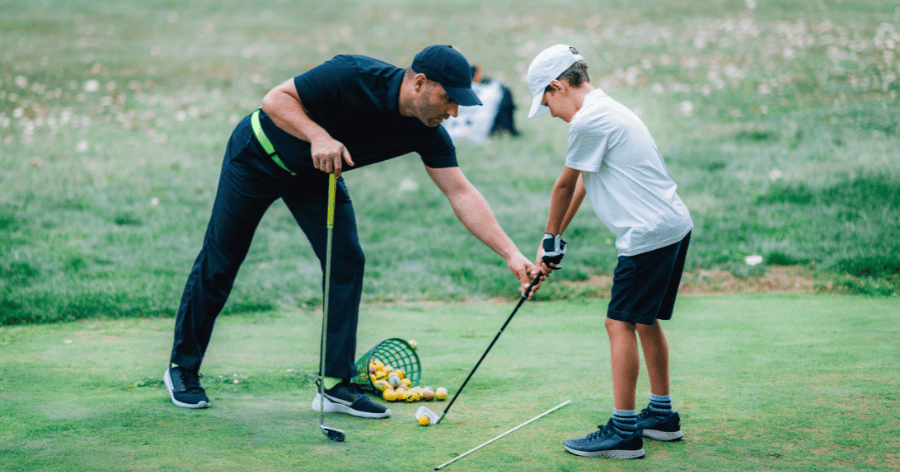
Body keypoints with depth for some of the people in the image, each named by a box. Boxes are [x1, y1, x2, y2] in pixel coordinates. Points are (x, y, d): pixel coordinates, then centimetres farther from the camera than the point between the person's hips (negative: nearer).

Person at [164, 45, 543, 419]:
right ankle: (182, 368, 18)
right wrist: (318, 135, -43)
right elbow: (276, 99, -27)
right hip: (260, 155, -5)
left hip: (317, 173, 6)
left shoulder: (428, 134, -17)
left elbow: (462, 194, -16)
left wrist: (511, 253, -23)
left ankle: (336, 385, -1)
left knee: (346, 260, -8)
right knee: (220, 262, 2)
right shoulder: (353, 77, -34)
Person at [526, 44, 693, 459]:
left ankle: (624, 431, -7)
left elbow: (565, 185, -3)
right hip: (674, 226, 10)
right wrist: (555, 239, 22)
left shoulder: (588, 121, -14)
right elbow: (580, 184, 22)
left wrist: (552, 239, 11)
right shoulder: (606, 110, 19)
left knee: (621, 323, -8)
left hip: (648, 234, -10)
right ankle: (662, 415, 28)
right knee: (645, 321, 18)